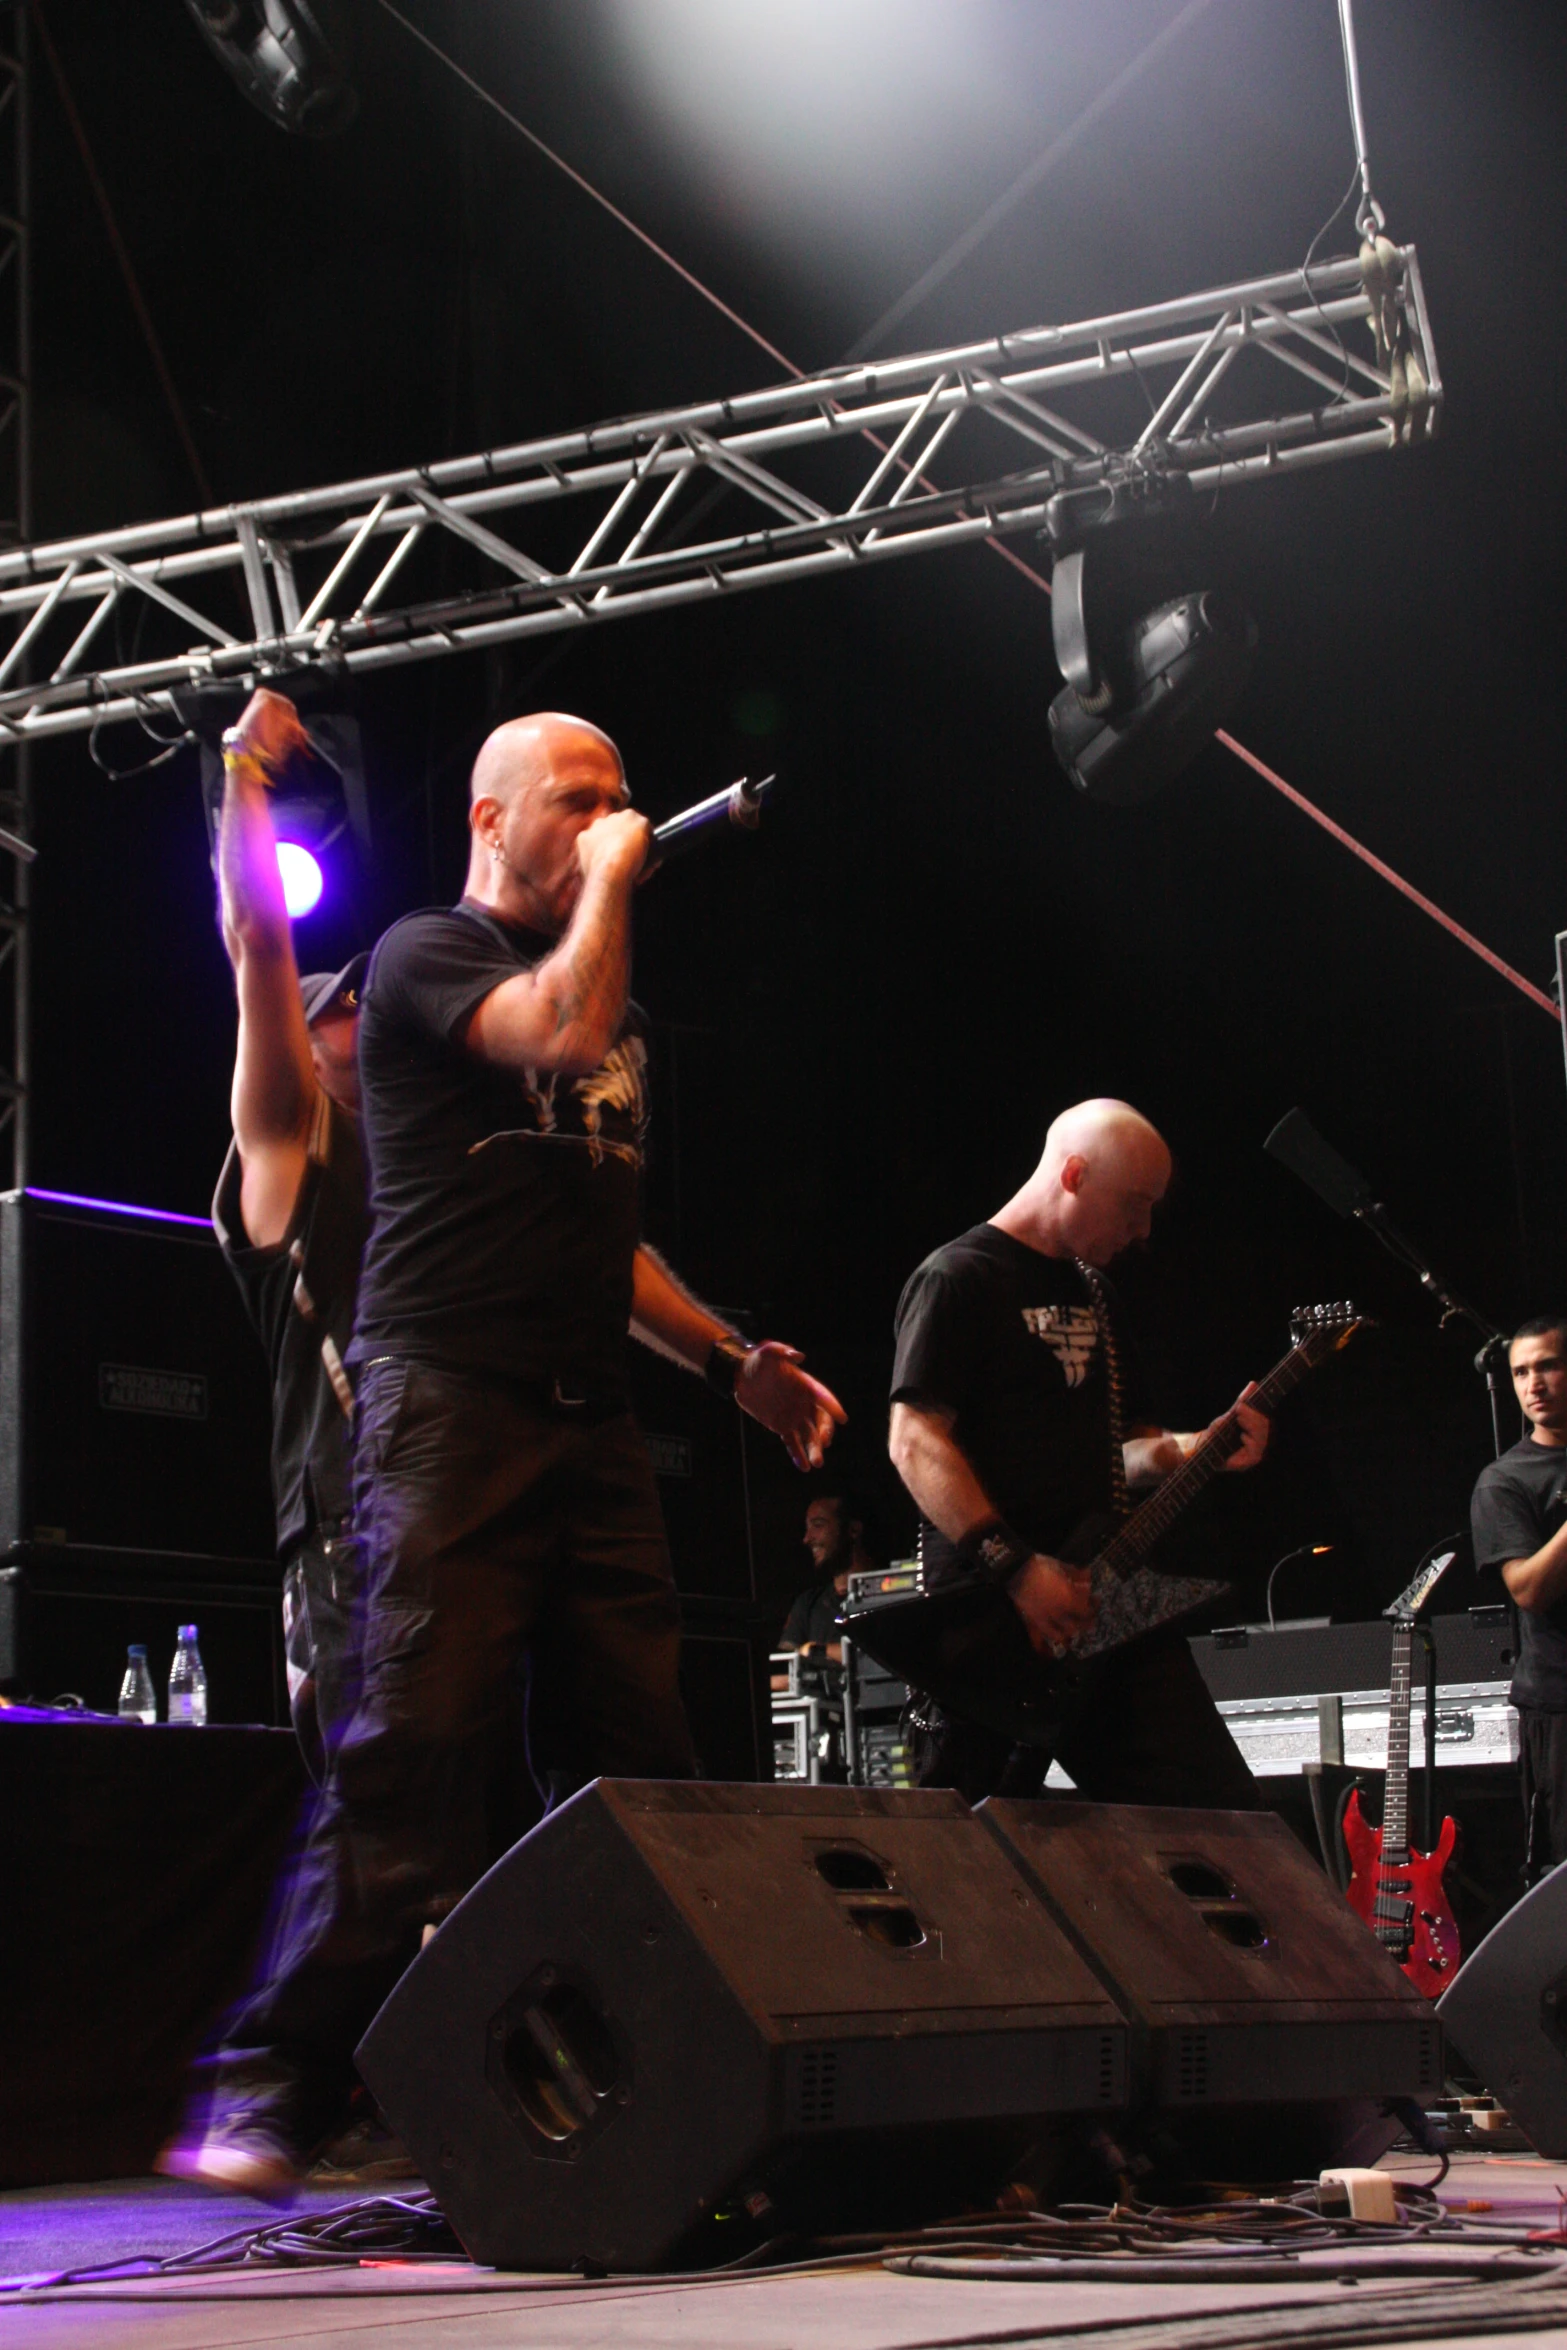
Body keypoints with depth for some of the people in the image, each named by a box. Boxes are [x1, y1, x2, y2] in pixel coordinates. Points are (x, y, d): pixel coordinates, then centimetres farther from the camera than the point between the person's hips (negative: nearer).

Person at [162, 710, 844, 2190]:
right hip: (450, 1401, -8)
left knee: (636, 1758, 1)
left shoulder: (607, 1008, 27)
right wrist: (611, 881, -3)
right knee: (415, 1741, -16)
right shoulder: (425, 954, 3)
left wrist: (731, 1359, 21)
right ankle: (269, 2095, -14)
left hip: (589, 1417, 8)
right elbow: (566, 1029, -18)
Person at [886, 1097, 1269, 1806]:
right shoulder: (960, 1278, -6)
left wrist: (1194, 1449, 7)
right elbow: (914, 1441, -16)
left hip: (1106, 1607, 8)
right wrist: (1016, 1567, -22)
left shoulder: (1092, 1290, 21)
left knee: (1226, 1818, 0)